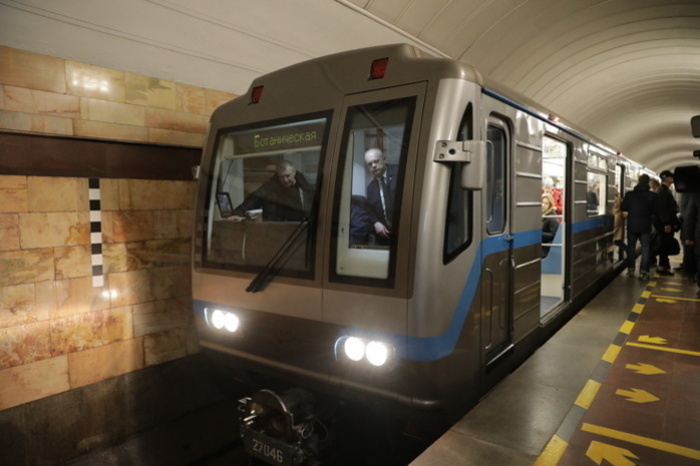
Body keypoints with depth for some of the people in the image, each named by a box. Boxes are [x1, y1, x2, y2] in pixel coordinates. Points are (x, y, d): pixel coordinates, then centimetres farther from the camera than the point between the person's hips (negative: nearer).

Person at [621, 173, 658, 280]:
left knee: (631, 247, 14)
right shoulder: (653, 195, -9)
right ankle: (643, 272, 1)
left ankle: (631, 269, 18)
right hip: (646, 226, -1)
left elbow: (623, 208, 0)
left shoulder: (630, 194, -8)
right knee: (645, 248, 5)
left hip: (632, 225, 1)